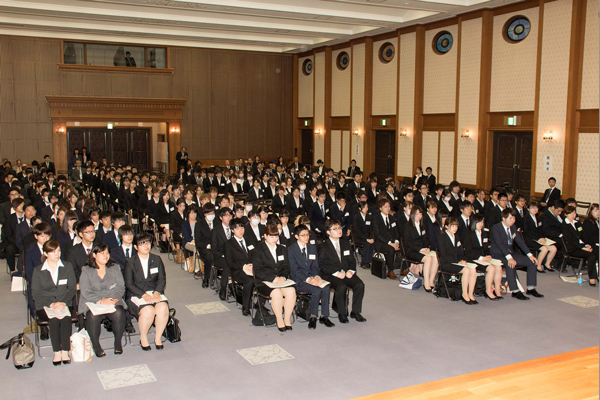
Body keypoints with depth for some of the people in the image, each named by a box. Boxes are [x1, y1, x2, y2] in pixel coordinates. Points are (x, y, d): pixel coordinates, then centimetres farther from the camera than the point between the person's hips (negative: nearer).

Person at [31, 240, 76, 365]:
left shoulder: (67, 267, 11)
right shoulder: (38, 270, 8)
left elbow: (72, 288, 5)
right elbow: (35, 293, 0)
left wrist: (64, 302, -13)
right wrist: (51, 304, -15)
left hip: (64, 305, 1)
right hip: (44, 307, 0)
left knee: (66, 317, -33)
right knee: (53, 318, -33)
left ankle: (65, 351, -28)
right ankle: (57, 352, -27)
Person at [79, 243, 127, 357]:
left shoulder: (115, 268, 17)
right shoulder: (86, 271, 9)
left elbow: (120, 287, 8)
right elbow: (85, 292, -3)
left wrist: (115, 299, -13)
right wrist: (100, 300, -18)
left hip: (113, 301, 1)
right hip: (92, 303, -1)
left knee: (119, 313, -31)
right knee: (93, 316, -34)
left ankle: (118, 343, -13)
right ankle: (96, 345, -15)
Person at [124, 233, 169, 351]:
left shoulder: (157, 259, 11)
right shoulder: (130, 263, 2)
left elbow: (162, 279, 6)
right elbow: (129, 284, -5)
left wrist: (157, 292, -14)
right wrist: (144, 295, -19)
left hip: (155, 293, 3)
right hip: (136, 295, -2)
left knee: (163, 308, -29)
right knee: (148, 311, -32)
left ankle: (158, 337, -9)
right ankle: (143, 338, -7)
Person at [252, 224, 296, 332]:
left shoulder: (282, 249, 19)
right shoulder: (258, 251, 2)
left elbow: (286, 267, 13)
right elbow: (257, 270, -8)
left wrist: (283, 277, -9)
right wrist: (273, 278, -19)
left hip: (281, 280, 4)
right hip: (264, 282, -4)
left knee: (291, 291, -27)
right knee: (277, 293, -34)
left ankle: (287, 319, -14)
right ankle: (279, 320, -17)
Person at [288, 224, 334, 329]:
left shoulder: (313, 248, 16)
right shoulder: (291, 249, -3)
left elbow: (315, 266, 11)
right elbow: (294, 269, -10)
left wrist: (317, 276, -11)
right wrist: (307, 279, -23)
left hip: (312, 277, 5)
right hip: (298, 279, -5)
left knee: (326, 288, -24)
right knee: (316, 290, -30)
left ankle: (324, 316, -12)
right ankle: (313, 317, -13)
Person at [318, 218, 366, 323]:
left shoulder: (346, 244, 17)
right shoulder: (323, 247, 1)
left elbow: (352, 260, 15)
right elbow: (322, 265, -7)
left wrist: (350, 271, -6)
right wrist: (336, 273, -18)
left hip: (347, 273, 5)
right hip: (330, 275, -4)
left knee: (360, 284, -22)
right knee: (341, 287, -34)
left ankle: (355, 311, -7)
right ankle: (342, 314, -16)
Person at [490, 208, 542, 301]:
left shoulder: (513, 227, 11)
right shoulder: (495, 228, -13)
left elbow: (519, 241, 9)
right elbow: (500, 244, -25)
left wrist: (530, 255, -3)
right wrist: (509, 257, -38)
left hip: (510, 253, 8)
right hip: (498, 254, -8)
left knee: (533, 262, -4)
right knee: (510, 264, -38)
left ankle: (531, 288, 3)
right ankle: (515, 292, -30)